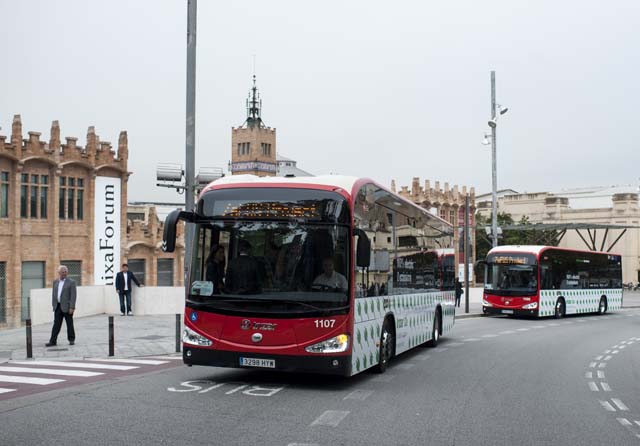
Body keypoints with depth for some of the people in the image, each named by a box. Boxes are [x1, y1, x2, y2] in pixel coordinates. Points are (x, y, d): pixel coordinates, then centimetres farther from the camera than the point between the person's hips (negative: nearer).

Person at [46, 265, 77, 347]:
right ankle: (53, 341, 4)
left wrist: (72, 307, -16)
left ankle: (71, 339, 15)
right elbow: (53, 294, 15)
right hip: (58, 306, 4)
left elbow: (73, 296, -10)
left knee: (69, 324, 5)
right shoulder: (55, 282, 12)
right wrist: (53, 305, 7)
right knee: (56, 324, 3)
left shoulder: (71, 282, -5)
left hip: (67, 306, -4)